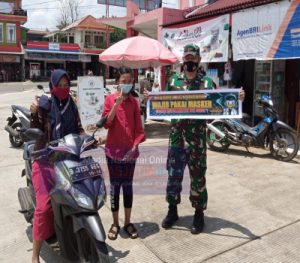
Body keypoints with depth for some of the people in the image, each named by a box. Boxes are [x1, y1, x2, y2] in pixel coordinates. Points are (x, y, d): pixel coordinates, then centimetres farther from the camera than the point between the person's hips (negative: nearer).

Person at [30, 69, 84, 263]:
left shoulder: (72, 106, 9)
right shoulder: (44, 104, -4)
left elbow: (78, 128, 13)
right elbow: (35, 132, -8)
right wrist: (34, 115, -24)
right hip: (45, 159, -4)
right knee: (45, 205, -12)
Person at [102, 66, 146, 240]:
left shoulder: (135, 102, 4)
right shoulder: (110, 99, -1)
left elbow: (138, 127, 3)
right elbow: (106, 124, -12)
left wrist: (135, 145, -10)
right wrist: (117, 104, -20)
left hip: (130, 150, 2)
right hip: (114, 149, -2)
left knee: (128, 186, 10)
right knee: (115, 186, 6)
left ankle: (128, 222, 22)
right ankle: (115, 223, 19)